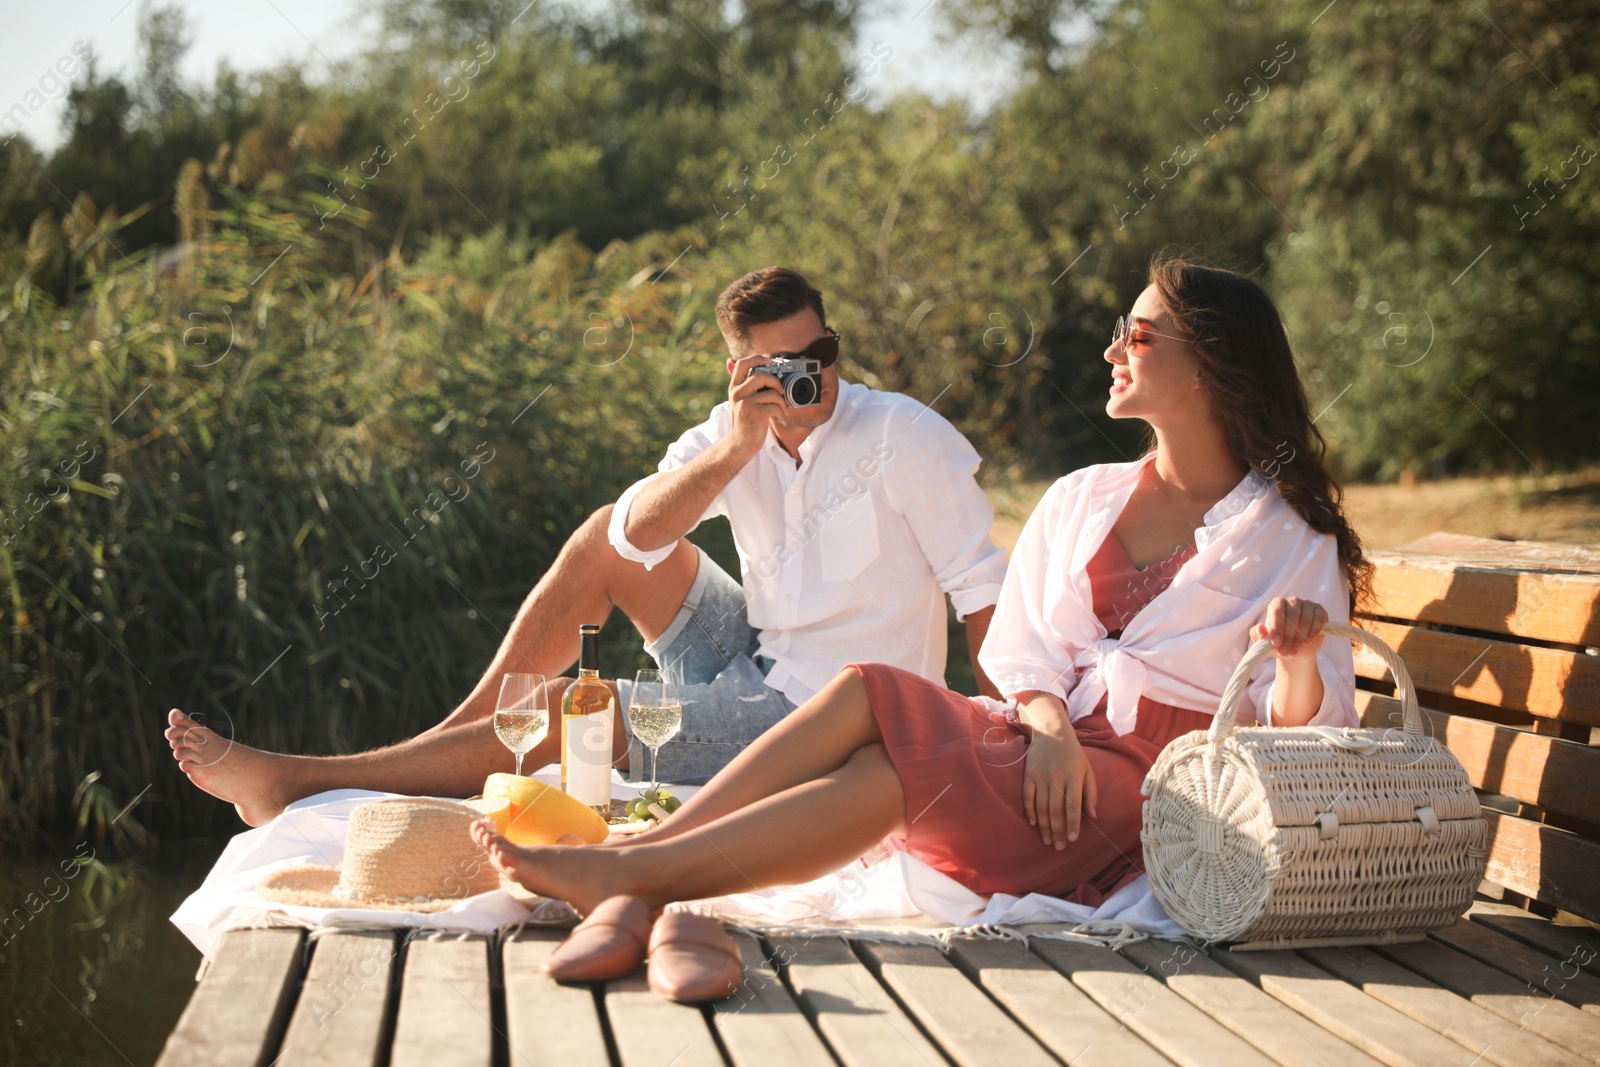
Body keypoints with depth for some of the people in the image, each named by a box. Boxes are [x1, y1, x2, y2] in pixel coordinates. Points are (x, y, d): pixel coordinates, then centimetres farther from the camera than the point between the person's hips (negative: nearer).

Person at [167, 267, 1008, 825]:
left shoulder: (903, 437, -15)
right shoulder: (733, 436, 1)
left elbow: (985, 592, -13)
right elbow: (638, 531, -16)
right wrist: (731, 452, -31)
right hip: (755, 663, 6)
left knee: (567, 714, -13)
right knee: (606, 540, -1)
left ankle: (291, 782, -4)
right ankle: (455, 736, 5)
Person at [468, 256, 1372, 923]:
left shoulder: (1292, 539, 4)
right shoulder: (1081, 500, 20)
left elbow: (1306, 734, -3)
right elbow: (1021, 649, 11)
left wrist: (1298, 660, -26)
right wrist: (1050, 722, -11)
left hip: (1147, 791, -5)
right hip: (1049, 748, 5)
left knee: (898, 763, -29)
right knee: (867, 691, -24)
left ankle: (629, 876, -35)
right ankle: (640, 851, -31)